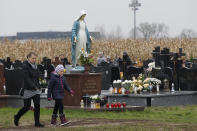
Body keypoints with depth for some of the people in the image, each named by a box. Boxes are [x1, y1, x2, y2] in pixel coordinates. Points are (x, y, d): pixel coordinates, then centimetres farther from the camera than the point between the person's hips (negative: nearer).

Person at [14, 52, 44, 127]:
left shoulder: (35, 66, 10)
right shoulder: (25, 66, -12)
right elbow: (27, 78, -20)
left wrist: (38, 87, 16)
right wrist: (34, 86, -28)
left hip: (36, 90, 6)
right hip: (28, 90, -6)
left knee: (37, 105, -5)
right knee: (27, 107, 0)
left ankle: (37, 122, 0)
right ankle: (17, 117, 25)